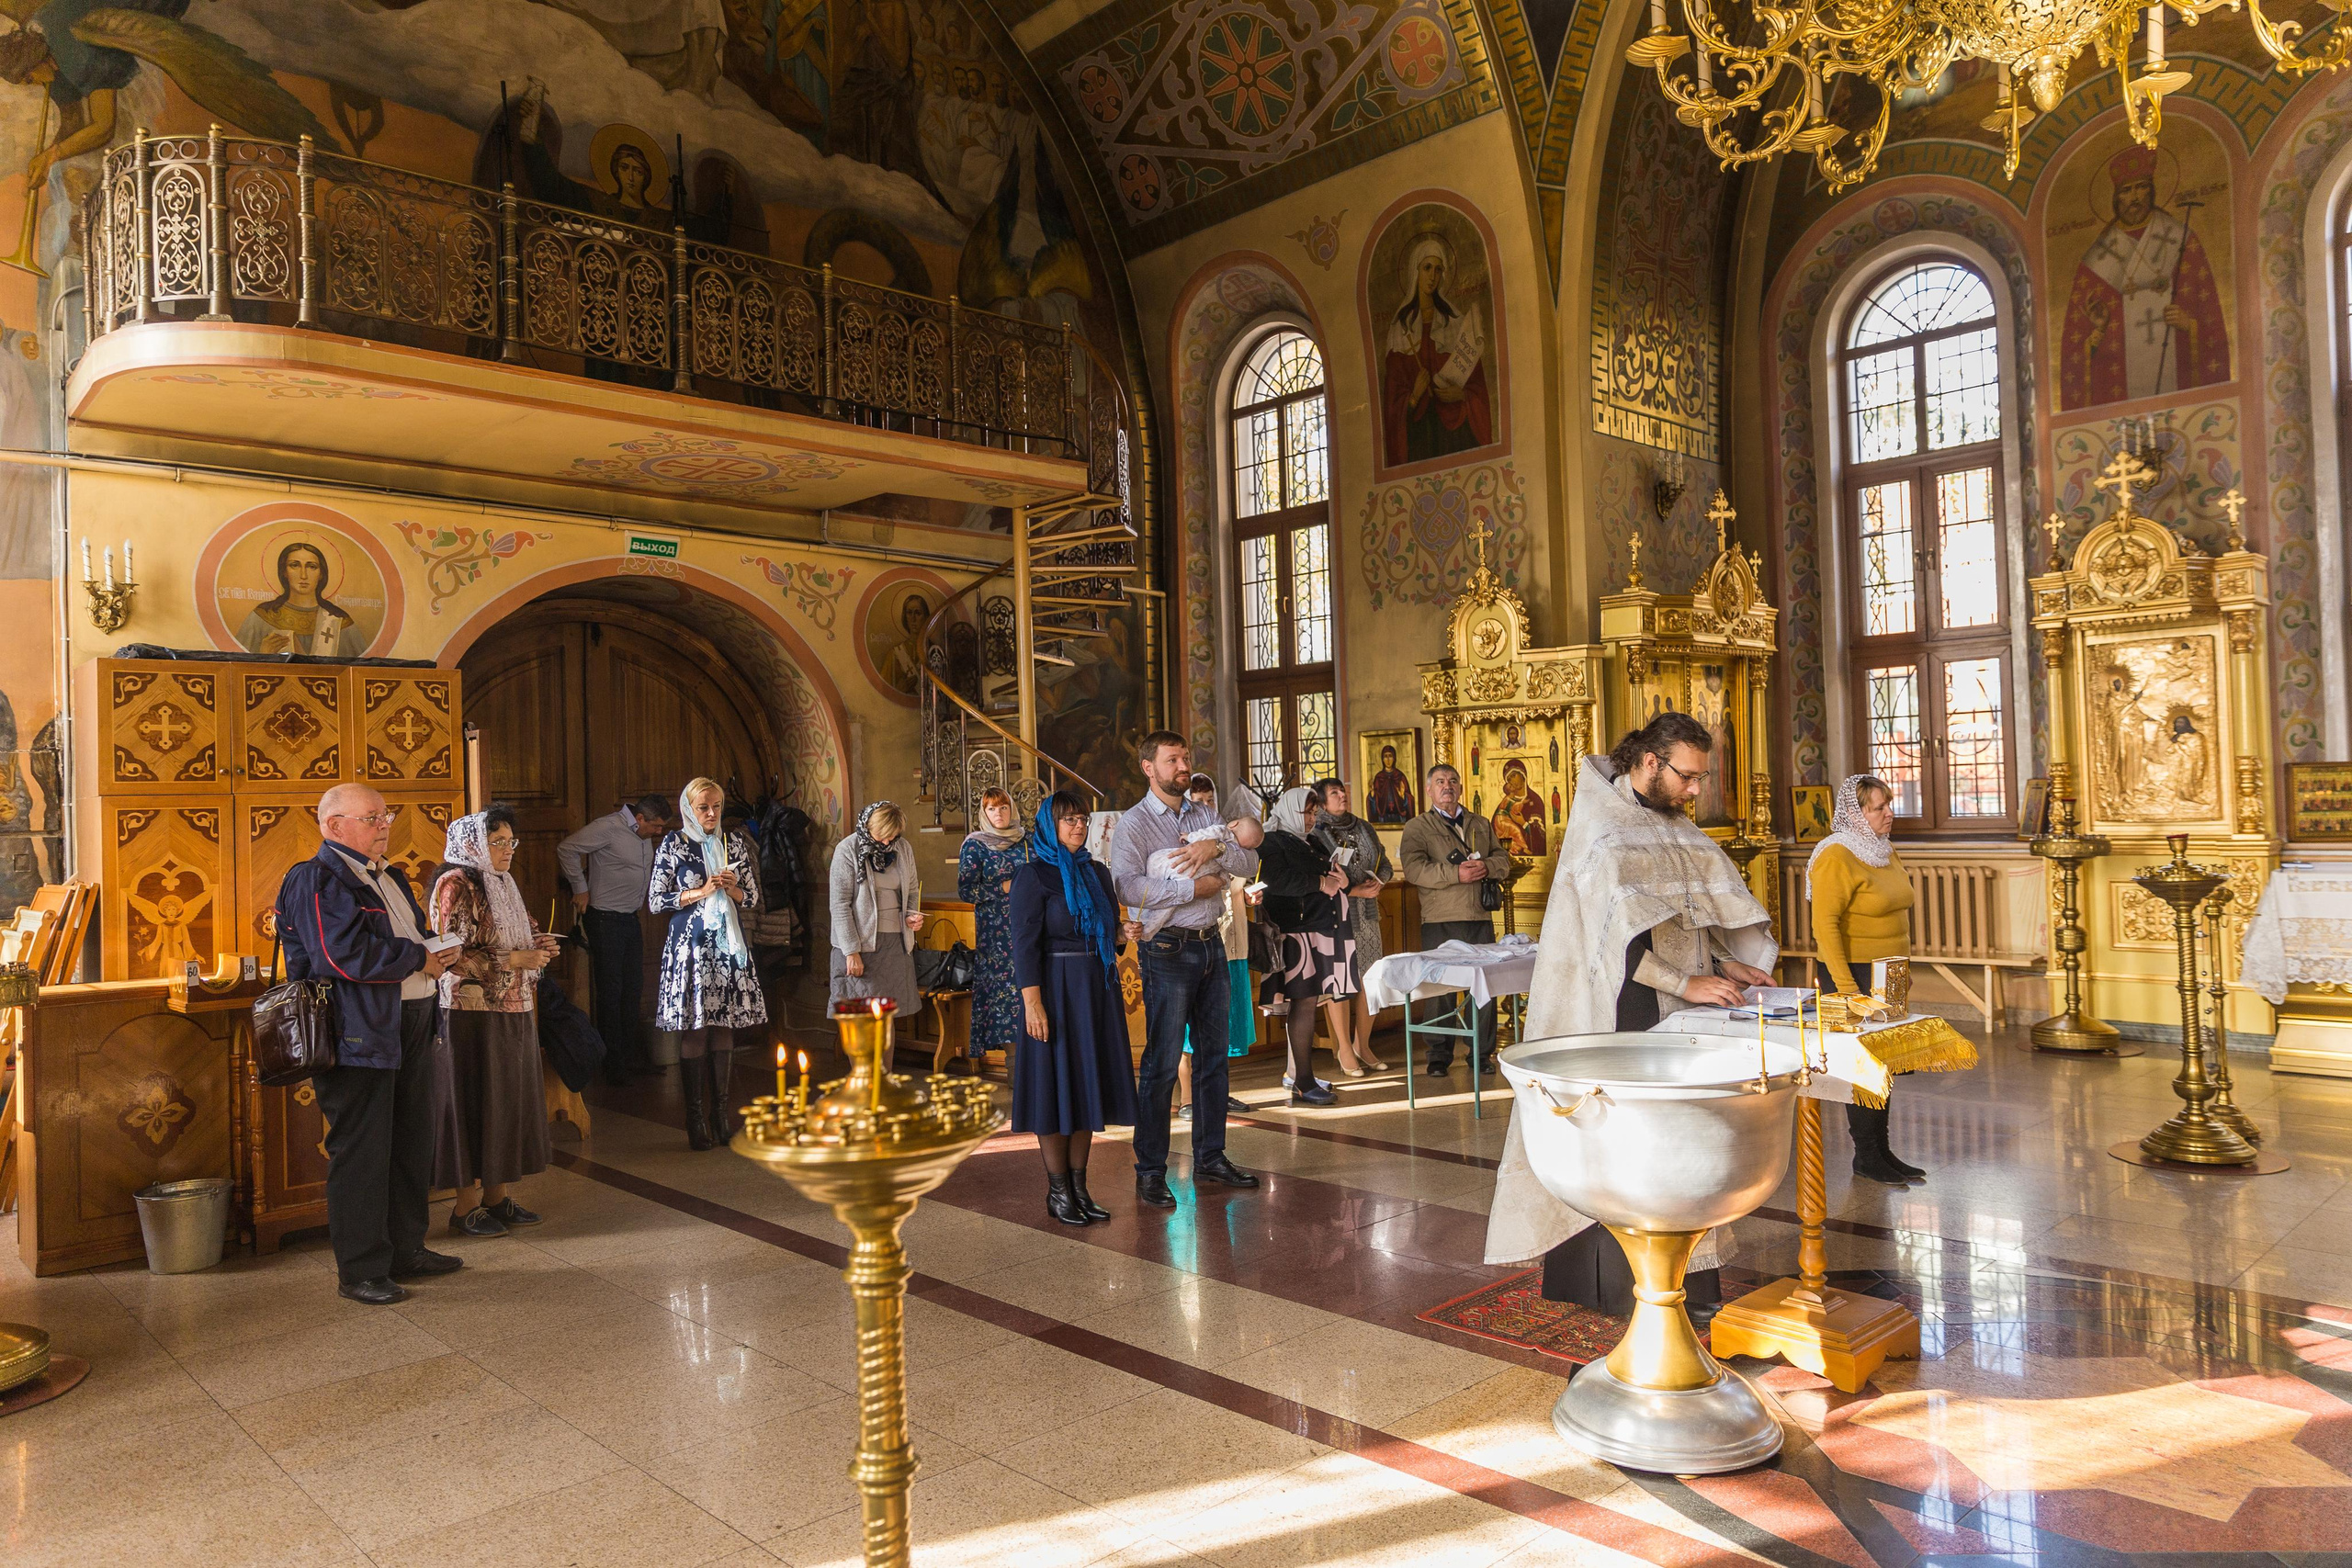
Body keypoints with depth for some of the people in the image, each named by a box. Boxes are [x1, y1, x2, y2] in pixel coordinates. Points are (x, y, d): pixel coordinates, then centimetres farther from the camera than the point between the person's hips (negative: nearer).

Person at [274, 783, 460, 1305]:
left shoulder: (388, 877, 19)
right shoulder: (316, 881, -11)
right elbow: (348, 955, -23)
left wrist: (434, 956, 3)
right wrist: (419, 960, -12)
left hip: (411, 1026, 9)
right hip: (359, 1035, -9)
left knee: (412, 1145, 16)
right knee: (360, 1153, -1)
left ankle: (405, 1251, 28)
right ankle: (360, 1270, 10)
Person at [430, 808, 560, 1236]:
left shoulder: (502, 884, 14)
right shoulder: (456, 885, -11)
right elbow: (452, 955, -18)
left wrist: (538, 946, 4)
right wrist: (513, 960, -20)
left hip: (512, 1011, 8)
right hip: (474, 1012, -8)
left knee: (509, 1100, 10)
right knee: (474, 1102, -2)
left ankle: (496, 1196, 20)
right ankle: (465, 1207, 8)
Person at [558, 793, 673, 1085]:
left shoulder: (644, 835, 10)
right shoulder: (609, 827, -15)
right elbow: (567, 849, -13)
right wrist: (580, 889, -11)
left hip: (630, 919, 8)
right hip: (605, 920, -8)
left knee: (633, 989, 10)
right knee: (610, 992, -3)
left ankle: (632, 1058, 19)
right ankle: (614, 1066, 4)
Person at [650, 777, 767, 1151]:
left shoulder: (734, 842, 10)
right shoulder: (673, 845, 1)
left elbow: (753, 898, 14)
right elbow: (656, 902, -2)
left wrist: (732, 889, -7)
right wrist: (702, 892, -10)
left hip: (728, 945, 3)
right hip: (690, 946, -3)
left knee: (724, 1028, 5)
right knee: (693, 1030, -2)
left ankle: (721, 1113, 13)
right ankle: (696, 1120, 4)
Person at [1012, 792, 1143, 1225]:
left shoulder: (1097, 873, 12)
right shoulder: (1034, 876, -8)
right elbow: (1025, 943, -12)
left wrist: (1124, 933, -4)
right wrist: (1032, 1002, -19)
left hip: (1097, 990, 7)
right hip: (1056, 990, -7)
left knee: (1089, 1083, 9)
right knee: (1056, 1083, -1)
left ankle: (1079, 1184, 18)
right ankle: (1058, 1191, 8)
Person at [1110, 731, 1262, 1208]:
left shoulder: (1205, 817, 14)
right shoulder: (1134, 823, -6)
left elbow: (1250, 864, 5)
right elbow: (1127, 887, -21)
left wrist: (1217, 849, -15)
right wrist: (1194, 888, -17)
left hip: (1211, 945, 6)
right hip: (1168, 950, -6)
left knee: (1213, 1057, 13)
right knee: (1162, 1064, -3)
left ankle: (1210, 1157, 25)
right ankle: (1149, 1172, 6)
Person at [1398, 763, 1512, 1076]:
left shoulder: (1481, 824, 19)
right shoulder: (1417, 827, 5)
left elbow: (1503, 859, 12)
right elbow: (1413, 868, -10)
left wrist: (1486, 867, -11)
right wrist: (1455, 874, -20)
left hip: (1480, 919, 4)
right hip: (1439, 921, -3)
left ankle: (1481, 1053, 15)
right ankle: (1439, 1058, 9)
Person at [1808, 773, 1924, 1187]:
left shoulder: (1886, 851, 12)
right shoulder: (1837, 856, -15)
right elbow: (1824, 924, -21)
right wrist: (1846, 988, -24)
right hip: (1855, 973, -8)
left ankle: (1881, 1151, 21)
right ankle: (1865, 1157, 8)